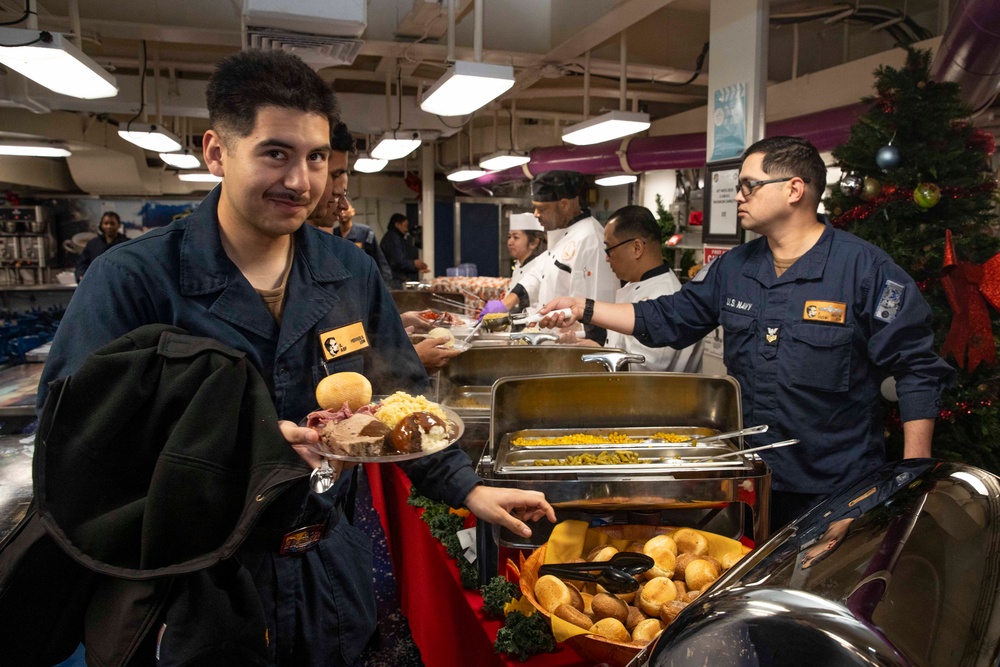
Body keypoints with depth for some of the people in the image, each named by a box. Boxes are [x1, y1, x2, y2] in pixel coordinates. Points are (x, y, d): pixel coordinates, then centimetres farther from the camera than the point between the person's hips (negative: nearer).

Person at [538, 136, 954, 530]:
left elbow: (917, 369, -10)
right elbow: (666, 319, 10)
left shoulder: (866, 268, -12)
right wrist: (584, 309, 3)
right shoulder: (733, 268, 5)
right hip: (748, 478, 5)